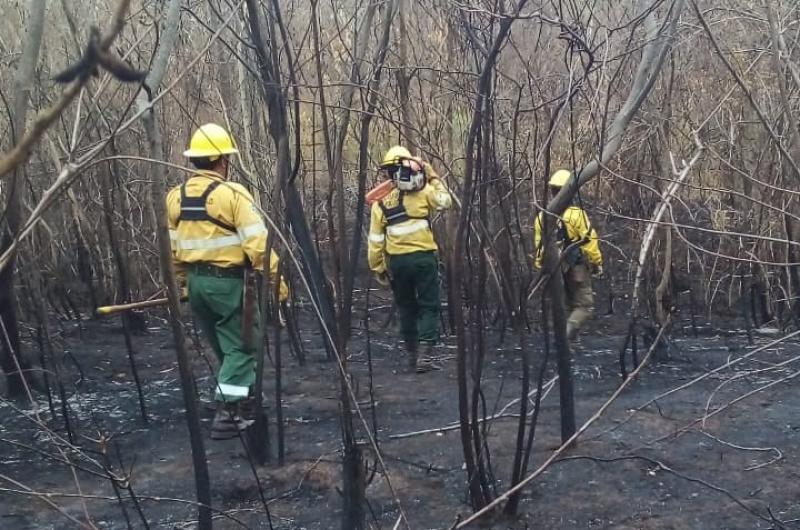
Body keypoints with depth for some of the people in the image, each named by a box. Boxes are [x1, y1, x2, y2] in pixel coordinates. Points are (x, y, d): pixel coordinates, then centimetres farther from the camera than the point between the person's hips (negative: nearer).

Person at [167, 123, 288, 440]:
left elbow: (172, 247, 12)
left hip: (196, 281, 7)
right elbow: (257, 242, -17)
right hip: (227, 281, -7)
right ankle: (226, 415, -3)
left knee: (225, 347, 19)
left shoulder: (176, 196, 6)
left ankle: (245, 403, 31)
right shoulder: (232, 194, -14)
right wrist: (277, 279, -11)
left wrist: (182, 280, 23)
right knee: (240, 347, 3)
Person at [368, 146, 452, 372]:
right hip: (423, 257, -2)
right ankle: (425, 355, -5)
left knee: (406, 308, 16)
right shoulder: (422, 191, -5)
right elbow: (445, 201, 13)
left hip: (397, 261, 2)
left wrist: (377, 267, 8)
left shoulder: (380, 201, 1)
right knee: (429, 306, 5)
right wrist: (433, 177, 18)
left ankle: (412, 354, 22)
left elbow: (375, 239, 1)